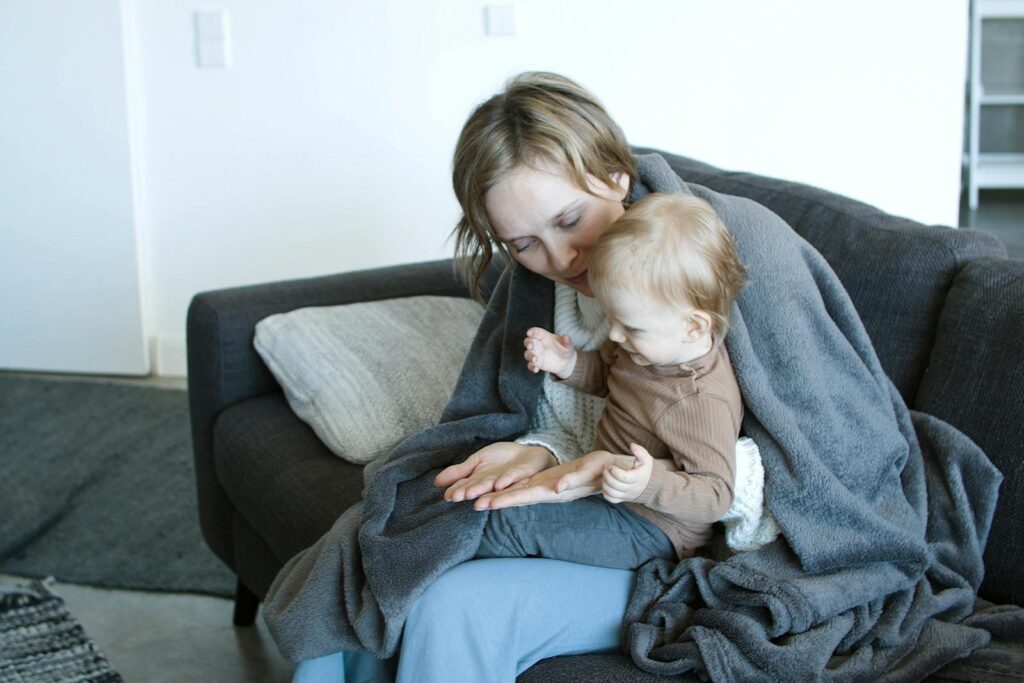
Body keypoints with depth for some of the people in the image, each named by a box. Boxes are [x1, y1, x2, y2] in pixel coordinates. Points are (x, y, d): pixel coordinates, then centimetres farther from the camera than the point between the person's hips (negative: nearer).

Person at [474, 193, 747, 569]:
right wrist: (568, 364, -4)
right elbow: (606, 375, 16)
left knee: (515, 523, -14)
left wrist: (650, 485, -47)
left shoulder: (701, 401, -33)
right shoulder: (658, 340, -5)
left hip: (653, 529, -10)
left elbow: (715, 495, -30)